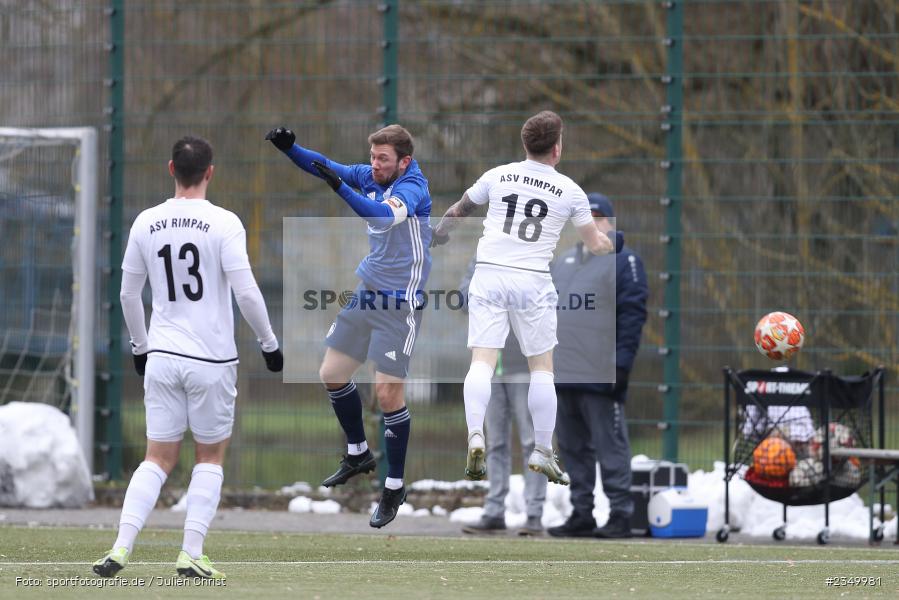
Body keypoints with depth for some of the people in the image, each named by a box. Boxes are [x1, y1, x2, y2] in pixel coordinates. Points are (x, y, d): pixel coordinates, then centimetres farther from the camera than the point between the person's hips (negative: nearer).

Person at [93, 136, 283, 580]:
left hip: (161, 358, 3)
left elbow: (128, 294, 11)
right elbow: (246, 293, -11)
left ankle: (122, 547, -7)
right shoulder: (223, 224, -9)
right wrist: (269, 343, 2)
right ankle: (192, 554, 4)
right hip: (211, 359, -3)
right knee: (210, 457, 12)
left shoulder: (146, 223, 3)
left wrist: (140, 346, 25)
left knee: (158, 459, 8)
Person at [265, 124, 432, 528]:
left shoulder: (412, 186, -19)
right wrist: (288, 147, -18)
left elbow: (384, 217, -37)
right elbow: (322, 166, 1)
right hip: (366, 293, 8)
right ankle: (358, 454, 32)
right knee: (332, 374, 11)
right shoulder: (370, 177, 2)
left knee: (388, 393, -8)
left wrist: (342, 188, -49)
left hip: (400, 304, -8)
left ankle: (394, 488, 5)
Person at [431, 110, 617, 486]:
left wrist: (442, 231, 44)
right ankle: (542, 451, 11)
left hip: (489, 275, 1)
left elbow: (457, 212, 21)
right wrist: (611, 245, 40)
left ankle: (475, 437, -24)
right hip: (533, 282, -1)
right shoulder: (570, 191, 3)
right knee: (542, 367, 10)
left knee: (482, 361, -5)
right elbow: (596, 244, 15)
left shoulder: (498, 176, 6)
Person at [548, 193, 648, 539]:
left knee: (610, 446, -7)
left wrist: (621, 364, -16)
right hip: (563, 377, 7)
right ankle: (581, 515, 14)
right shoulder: (564, 262, 21)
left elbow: (633, 315, -9)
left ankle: (620, 514, -5)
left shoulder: (622, 261, -2)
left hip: (599, 379, -7)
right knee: (573, 448, 9)